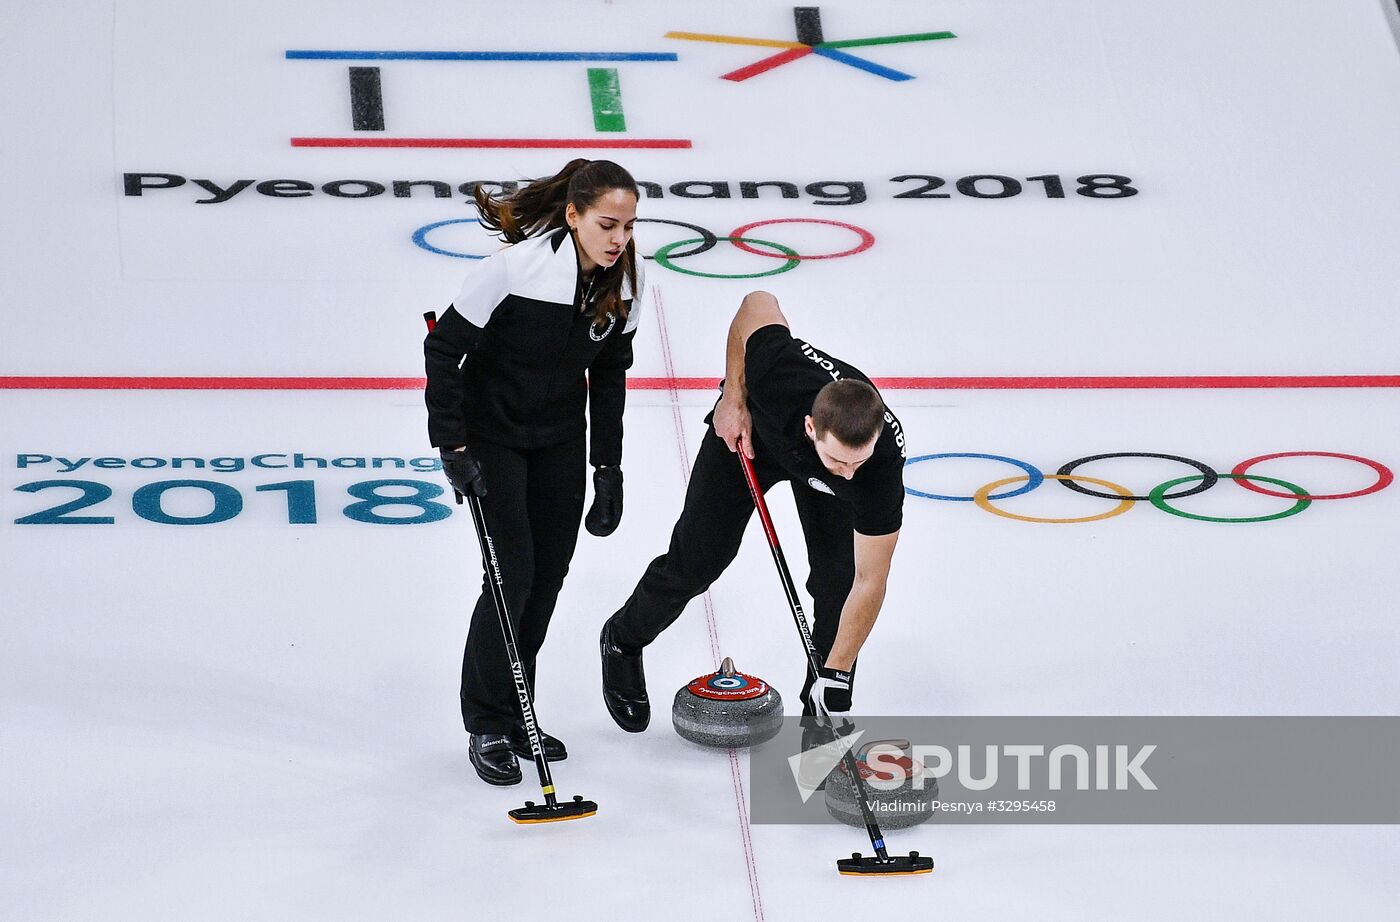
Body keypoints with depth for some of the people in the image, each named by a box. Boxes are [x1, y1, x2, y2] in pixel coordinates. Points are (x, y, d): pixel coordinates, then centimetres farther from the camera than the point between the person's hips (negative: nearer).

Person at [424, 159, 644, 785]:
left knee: (549, 574, 8)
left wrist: (608, 469, 2)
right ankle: (487, 726, 6)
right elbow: (443, 347, -20)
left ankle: (513, 714, 24)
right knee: (514, 572, -10)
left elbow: (608, 376, 3)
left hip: (561, 439, 6)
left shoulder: (622, 286, -11)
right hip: (493, 433, -6)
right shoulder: (516, 267, -29)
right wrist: (452, 446, -20)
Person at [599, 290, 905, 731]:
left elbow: (869, 581, -32)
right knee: (695, 561, 6)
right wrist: (733, 399, -20)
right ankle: (623, 641, 35)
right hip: (748, 429, 0)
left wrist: (836, 674, -33)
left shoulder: (883, 466, -43)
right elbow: (758, 303, -23)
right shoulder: (779, 374, -46)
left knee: (840, 575, -14)